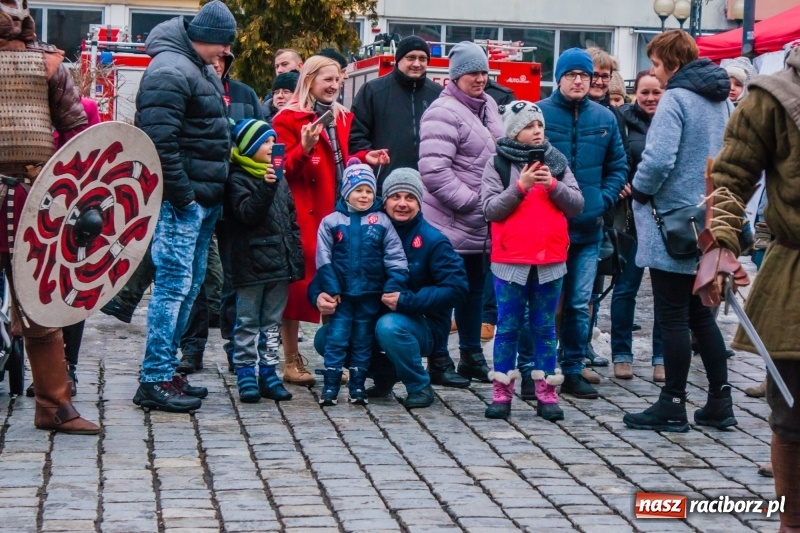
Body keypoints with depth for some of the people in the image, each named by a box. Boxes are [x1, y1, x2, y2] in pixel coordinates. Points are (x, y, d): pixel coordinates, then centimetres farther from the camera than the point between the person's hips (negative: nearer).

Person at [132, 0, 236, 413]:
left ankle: (166, 370, 20)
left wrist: (214, 194, 17)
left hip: (204, 199, 10)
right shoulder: (170, 72, -14)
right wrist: (181, 195, -19)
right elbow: (161, 142, -22)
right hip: (181, 201, -10)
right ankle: (154, 382, -7)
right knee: (174, 284, -10)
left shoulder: (202, 70, 18)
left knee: (189, 286, 13)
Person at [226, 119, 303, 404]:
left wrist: (297, 258, 14)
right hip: (250, 265, -7)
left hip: (279, 263, 7)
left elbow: (292, 221, 18)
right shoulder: (237, 179, -6)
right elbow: (246, 212, -21)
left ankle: (268, 371, 18)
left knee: (272, 322, 11)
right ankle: (245, 373, 6)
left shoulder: (279, 179, 15)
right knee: (248, 323, 0)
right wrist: (266, 187, -32)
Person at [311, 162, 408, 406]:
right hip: (341, 294, -1)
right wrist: (330, 289, -8)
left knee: (363, 341, 10)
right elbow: (323, 257, -2)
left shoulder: (382, 221, 1)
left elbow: (395, 257, -1)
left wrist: (393, 287, -11)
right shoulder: (331, 221, -1)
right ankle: (330, 386, 4)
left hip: (370, 294, 1)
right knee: (336, 339, -1)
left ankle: (358, 386, 17)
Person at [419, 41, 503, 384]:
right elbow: (433, 171, -24)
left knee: (475, 290, 17)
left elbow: (499, 154, 24)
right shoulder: (444, 113, -16)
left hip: (482, 226, 9)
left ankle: (472, 355, 29)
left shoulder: (487, 105, 12)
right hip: (450, 225, -9)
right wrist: (470, 201, -21)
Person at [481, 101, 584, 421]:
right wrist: (520, 186, -18)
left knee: (545, 328, 8)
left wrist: (553, 185, -12)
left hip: (550, 261, 2)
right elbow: (491, 209, -7)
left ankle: (546, 393, 12)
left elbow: (577, 205, 4)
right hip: (510, 261, -2)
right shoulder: (498, 164, 0)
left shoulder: (557, 163, 9)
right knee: (508, 327, 4)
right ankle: (501, 393, 10)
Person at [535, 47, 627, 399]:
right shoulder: (538, 113, -4)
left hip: (588, 227, 4)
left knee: (579, 304, 9)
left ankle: (573, 370, 19)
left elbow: (618, 167, 13)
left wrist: (603, 201, -1)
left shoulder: (605, 119, 8)